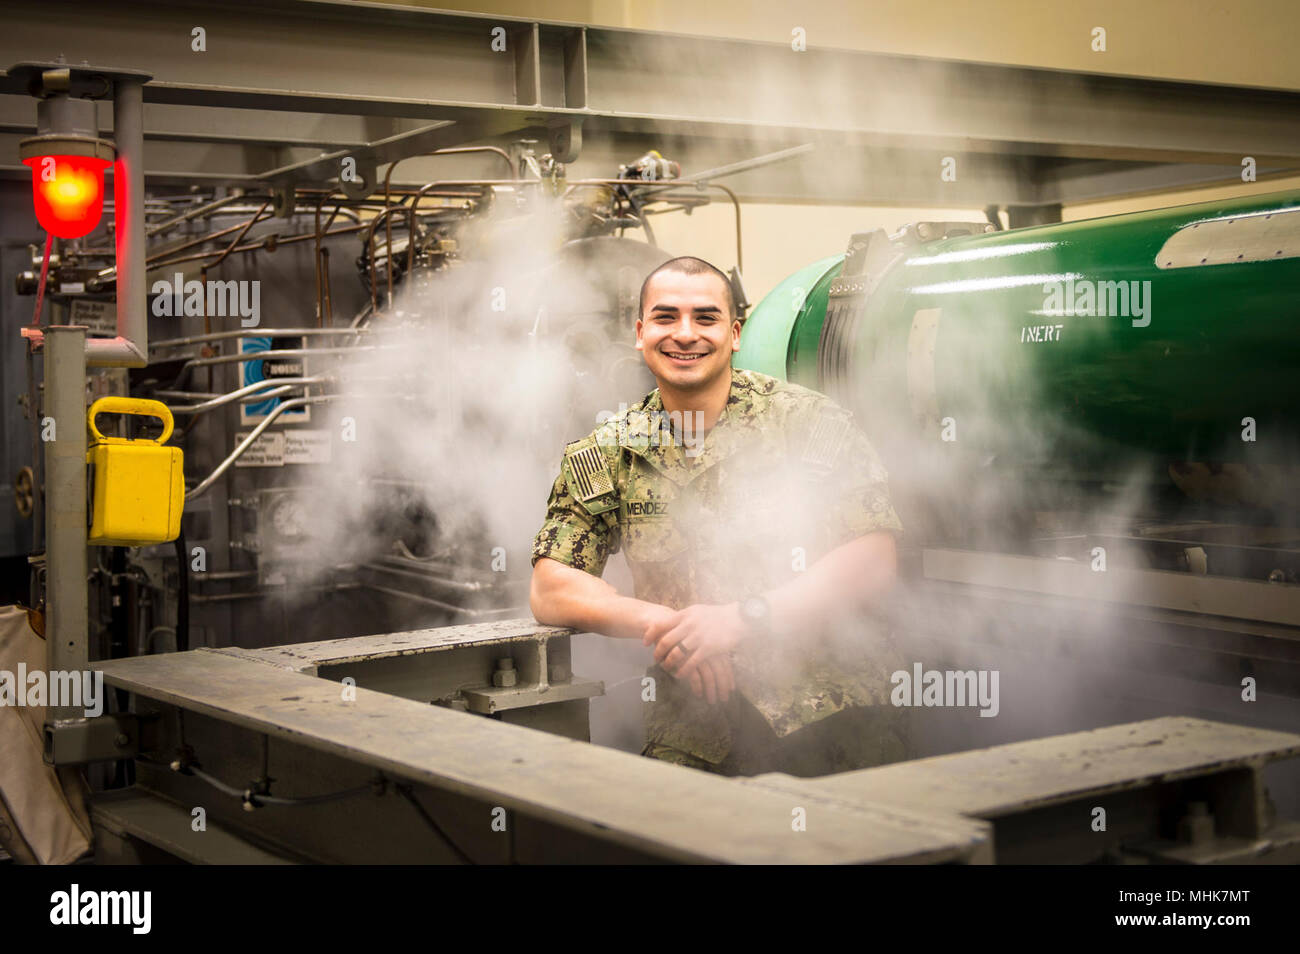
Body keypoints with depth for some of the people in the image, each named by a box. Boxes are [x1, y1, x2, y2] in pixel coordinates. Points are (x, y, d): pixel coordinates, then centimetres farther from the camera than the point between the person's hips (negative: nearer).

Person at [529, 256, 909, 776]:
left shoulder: (809, 421, 2)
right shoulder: (604, 456, 10)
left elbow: (874, 561, -5)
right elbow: (549, 591, 6)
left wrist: (742, 618, -16)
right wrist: (665, 623, -11)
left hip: (834, 717, -2)